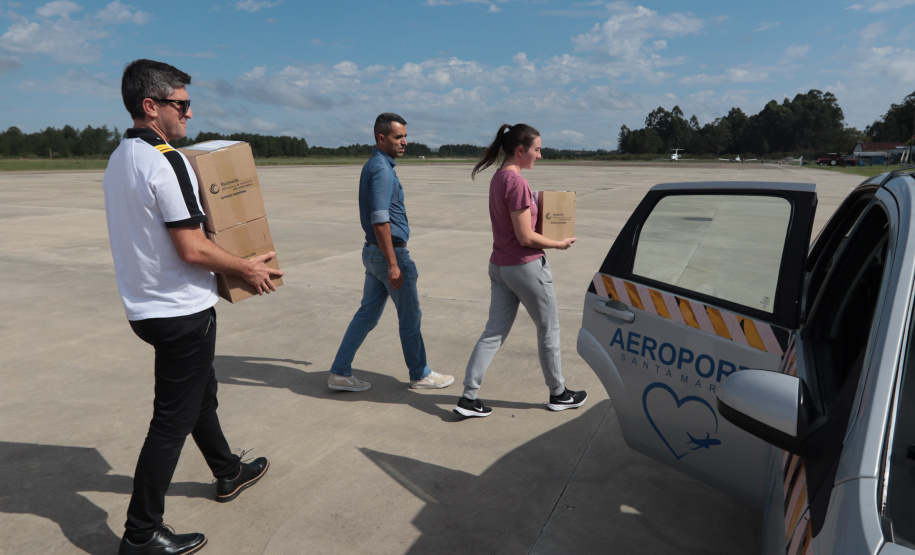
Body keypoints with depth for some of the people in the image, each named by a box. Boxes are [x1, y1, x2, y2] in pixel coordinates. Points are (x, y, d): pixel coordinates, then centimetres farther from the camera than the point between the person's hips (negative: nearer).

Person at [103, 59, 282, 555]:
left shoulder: (119, 159, 11)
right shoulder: (166, 161, -19)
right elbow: (192, 249, -23)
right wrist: (247, 268, -9)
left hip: (145, 306, 10)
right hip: (181, 310, -10)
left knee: (200, 390, 23)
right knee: (173, 419, 1)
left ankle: (229, 473, 42)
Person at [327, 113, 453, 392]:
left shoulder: (373, 166, 15)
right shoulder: (382, 169, -18)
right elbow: (380, 221, -25)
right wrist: (393, 264, -25)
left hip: (373, 253, 10)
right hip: (390, 253, -10)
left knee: (367, 314, 13)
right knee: (410, 317, 5)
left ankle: (340, 373, 17)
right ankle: (420, 375, 21)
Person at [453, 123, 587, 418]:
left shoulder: (498, 178, 8)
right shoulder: (517, 183, -20)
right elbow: (526, 237, -20)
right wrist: (560, 244, -7)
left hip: (499, 266, 8)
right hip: (526, 267, -8)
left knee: (494, 333, 11)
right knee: (549, 330, 11)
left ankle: (468, 397, 10)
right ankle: (558, 394, 28)